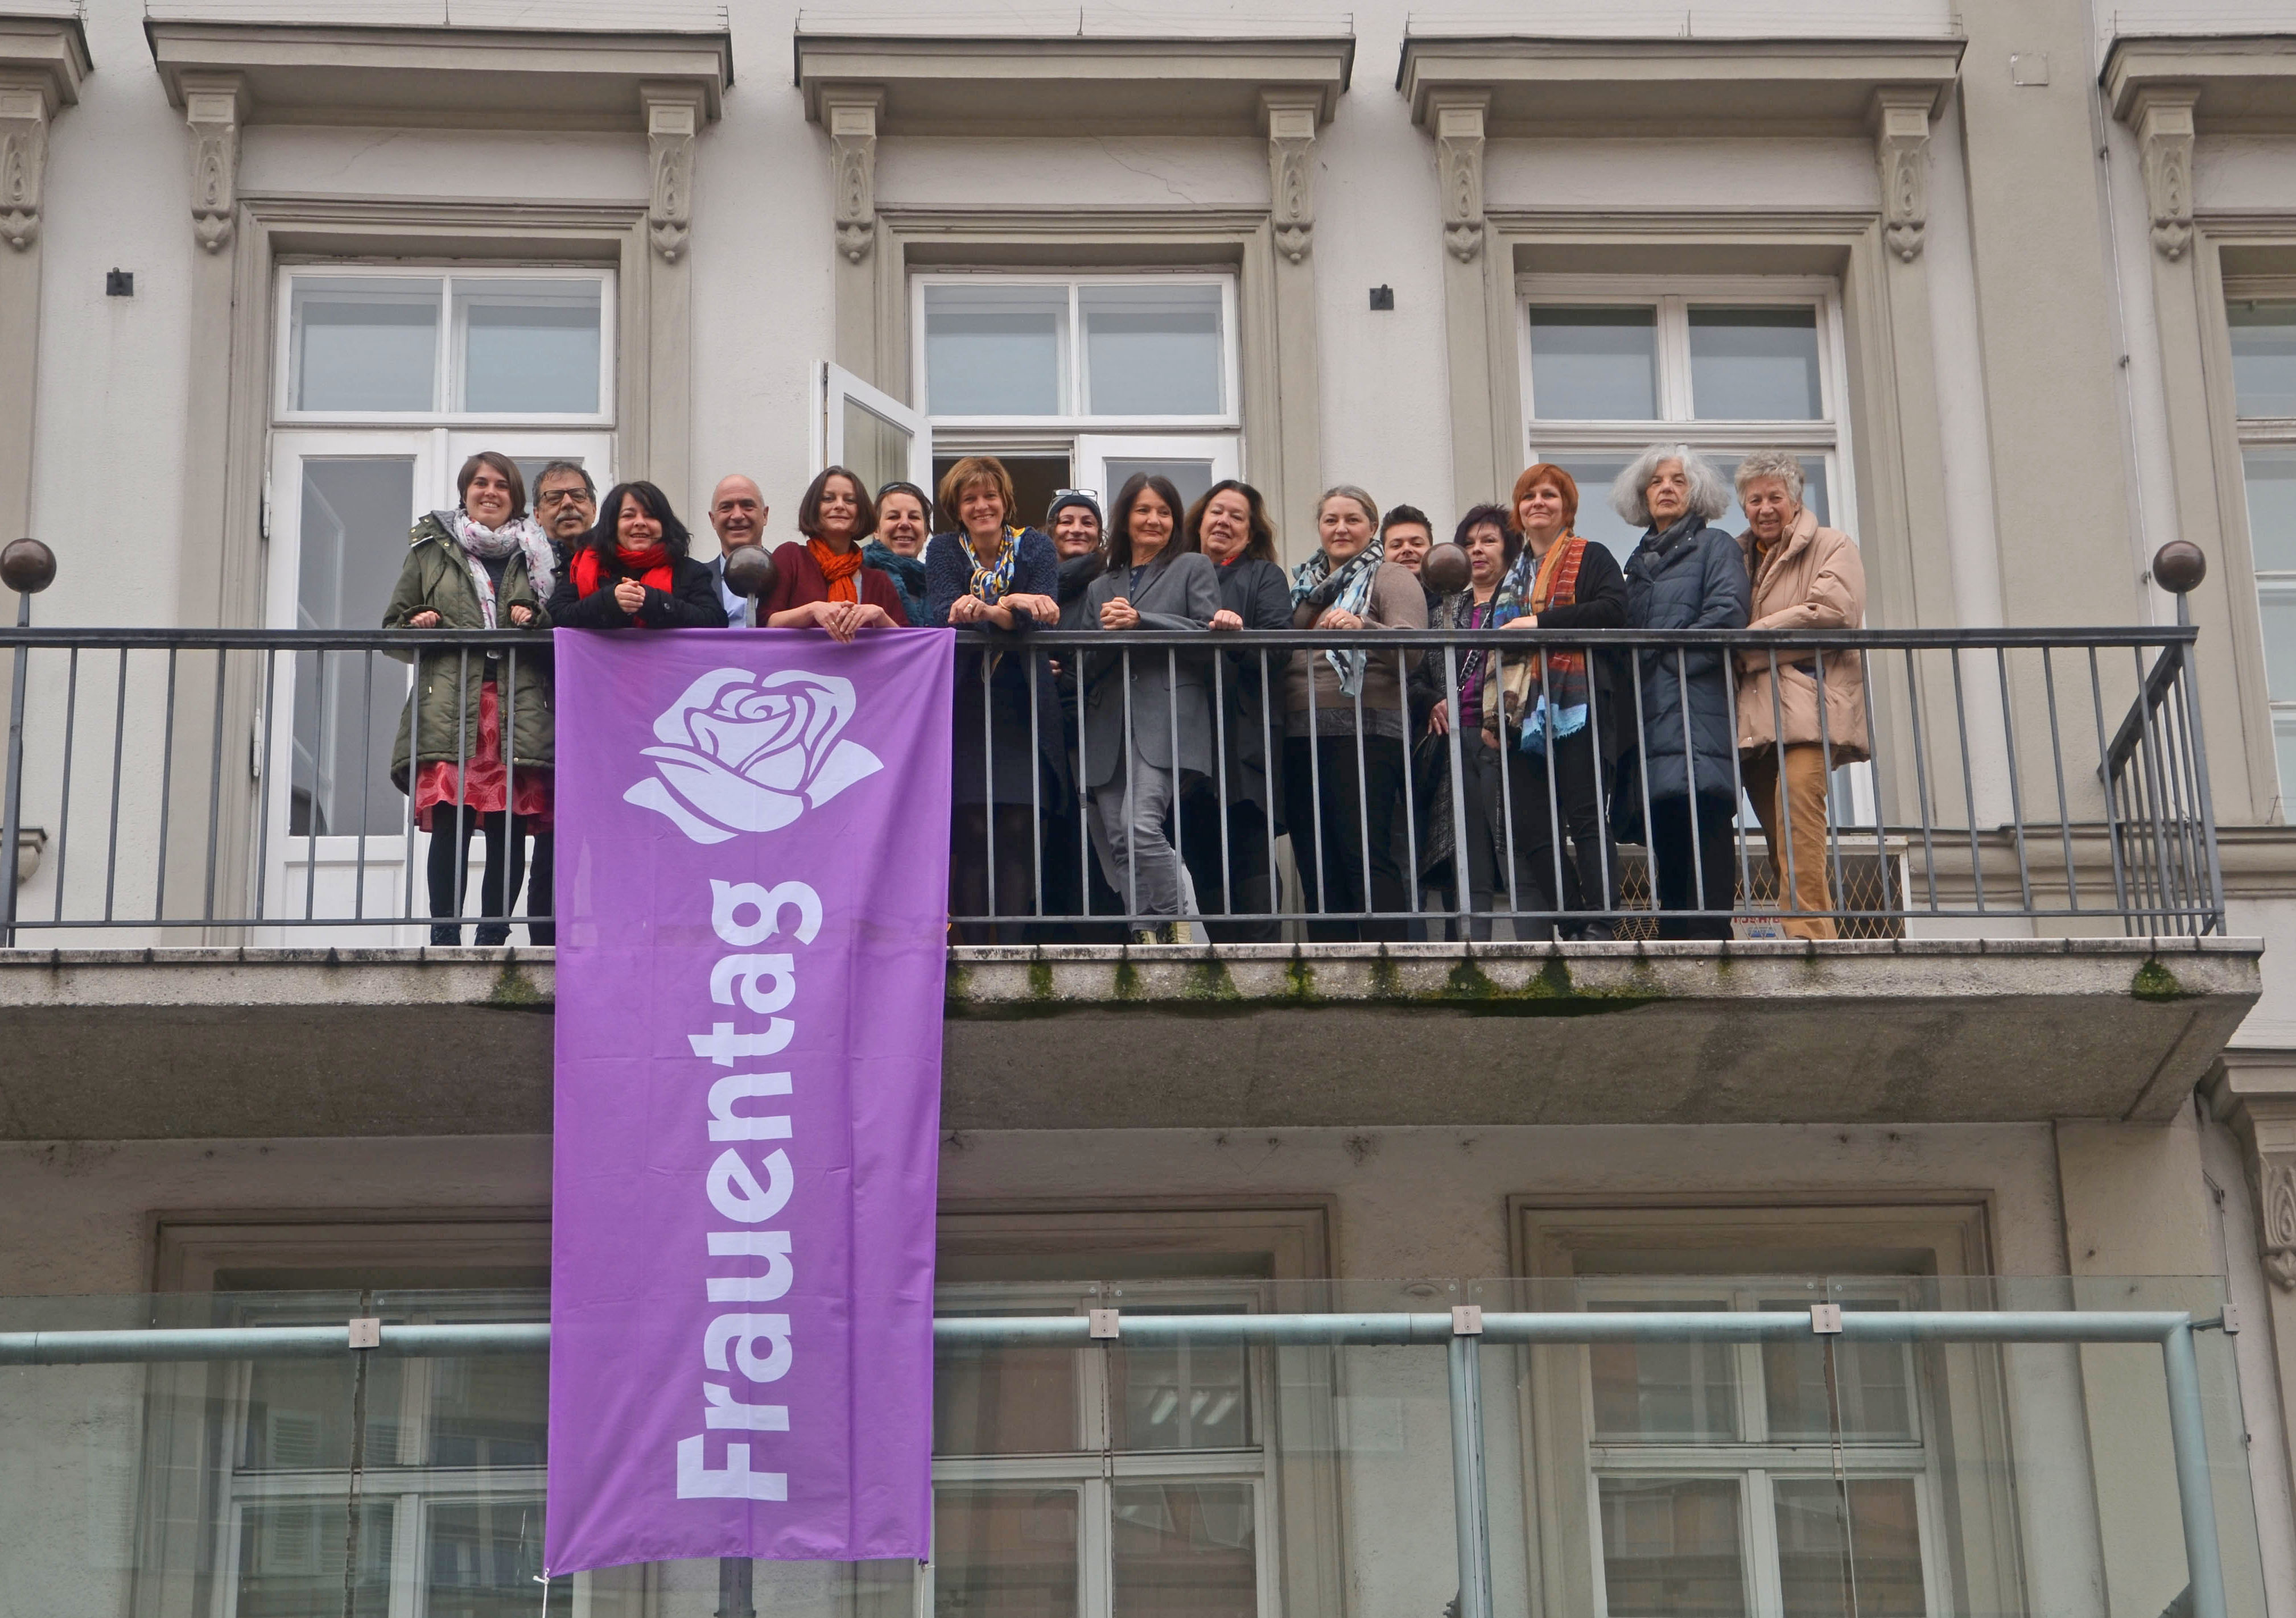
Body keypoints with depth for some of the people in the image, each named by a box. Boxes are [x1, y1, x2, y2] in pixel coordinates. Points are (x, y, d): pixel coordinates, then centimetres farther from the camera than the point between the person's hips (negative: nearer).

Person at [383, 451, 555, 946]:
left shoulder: (535, 554, 18)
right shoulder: (431, 549, 17)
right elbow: (394, 624, 19)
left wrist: (535, 619, -2)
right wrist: (418, 624, -3)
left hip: (520, 706, 1)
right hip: (450, 707, -1)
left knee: (510, 828, -5)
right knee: (450, 823, -13)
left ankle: (493, 935, 2)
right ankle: (444, 935, -10)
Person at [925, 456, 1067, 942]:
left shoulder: (1035, 547, 7)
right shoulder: (944, 551, 7)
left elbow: (1043, 615, -10)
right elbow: (943, 616, -11)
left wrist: (984, 610, -25)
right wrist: (1013, 607, -24)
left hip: (1022, 712, 0)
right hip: (964, 711, 0)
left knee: (1018, 829, -8)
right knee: (970, 829, -9)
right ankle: (975, 945, -7)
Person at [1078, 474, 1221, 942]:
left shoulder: (1193, 569, 14)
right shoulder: (1100, 588, 26)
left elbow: (1209, 635, -1)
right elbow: (1086, 667, 19)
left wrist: (1141, 621, -8)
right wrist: (1106, 633, -2)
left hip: (1167, 718, -5)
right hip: (1110, 724, 5)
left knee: (1140, 826, -23)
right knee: (1117, 843, -6)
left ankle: (1173, 931, -13)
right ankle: (1144, 938, -4)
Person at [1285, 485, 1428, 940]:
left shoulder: (1391, 578, 4)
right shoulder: (1304, 583, 23)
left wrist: (1363, 629, -30)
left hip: (1363, 731, -7)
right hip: (1300, 736, 7)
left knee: (1367, 855, -13)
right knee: (1316, 863, 4)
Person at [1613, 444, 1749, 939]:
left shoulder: (1715, 546, 7)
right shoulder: (1640, 561, 26)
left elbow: (1726, 615, -8)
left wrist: (1666, 658, -11)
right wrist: (1632, 668, 5)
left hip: (1697, 708, -6)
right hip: (1650, 714, 6)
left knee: (1702, 829, -16)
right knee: (1666, 845, 2)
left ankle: (1710, 937, -20)